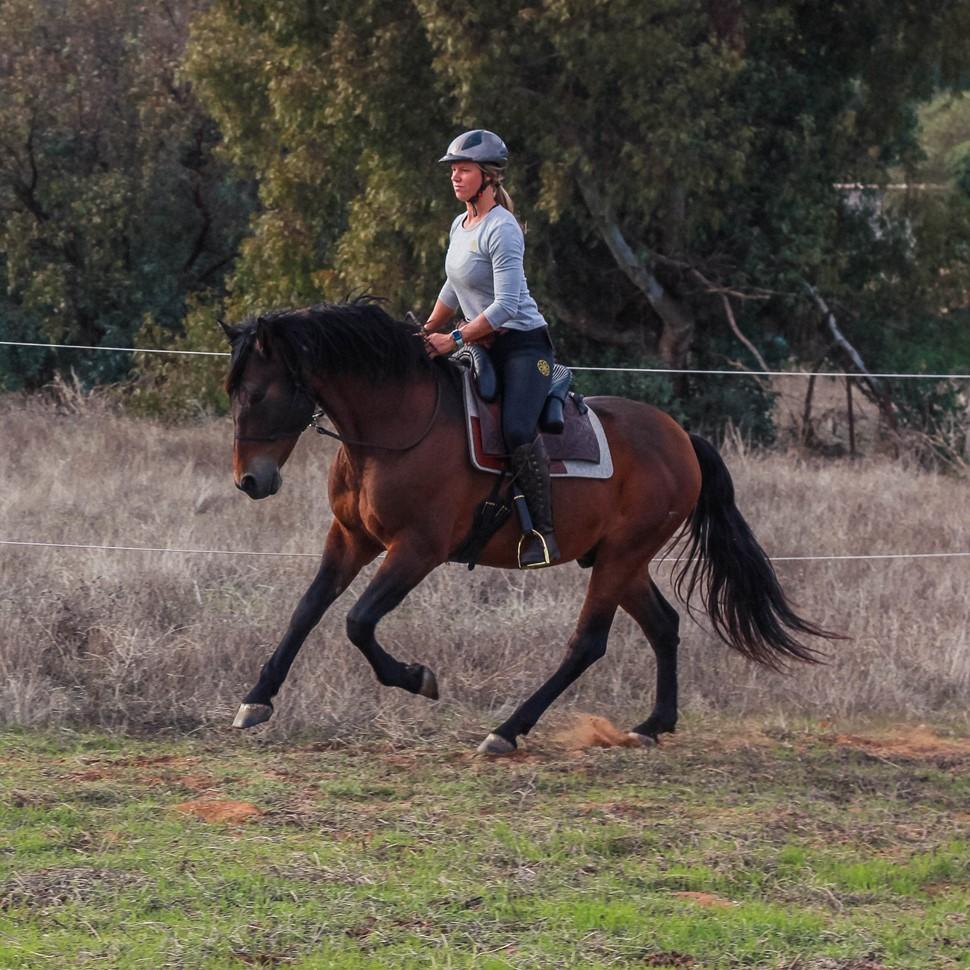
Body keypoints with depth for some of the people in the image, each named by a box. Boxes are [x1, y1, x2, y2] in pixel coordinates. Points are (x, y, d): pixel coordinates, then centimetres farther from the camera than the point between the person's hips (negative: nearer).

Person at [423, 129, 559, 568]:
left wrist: (454, 340, -22)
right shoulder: (460, 226, 12)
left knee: (517, 430, -29)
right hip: (485, 347, 10)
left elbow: (505, 305, -22)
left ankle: (543, 532, -28)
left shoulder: (501, 230, -16)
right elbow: (453, 290, 28)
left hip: (523, 345, -10)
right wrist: (426, 334, 27)